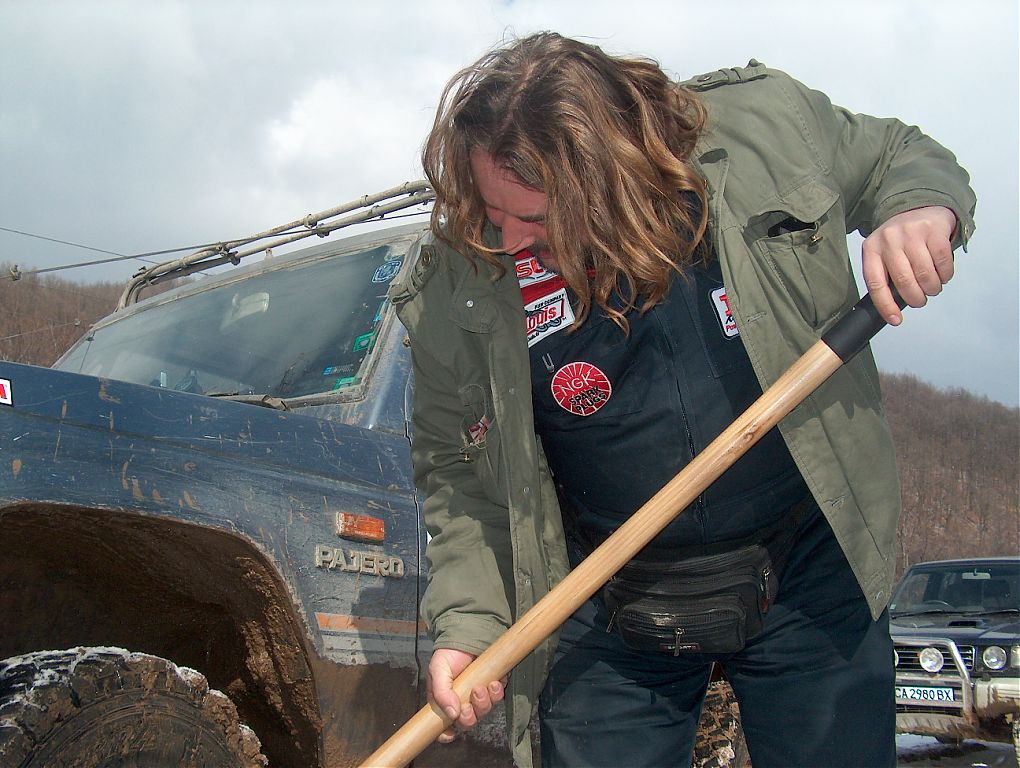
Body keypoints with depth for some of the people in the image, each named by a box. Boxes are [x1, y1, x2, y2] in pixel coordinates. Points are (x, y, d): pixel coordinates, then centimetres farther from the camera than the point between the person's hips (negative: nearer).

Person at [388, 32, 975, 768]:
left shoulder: (766, 121, -13)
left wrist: (923, 209, -17)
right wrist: (467, 622, -13)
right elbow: (460, 470, -2)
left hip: (811, 573, 1)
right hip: (610, 610, 0)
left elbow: (900, 157, 7)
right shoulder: (454, 288, -13)